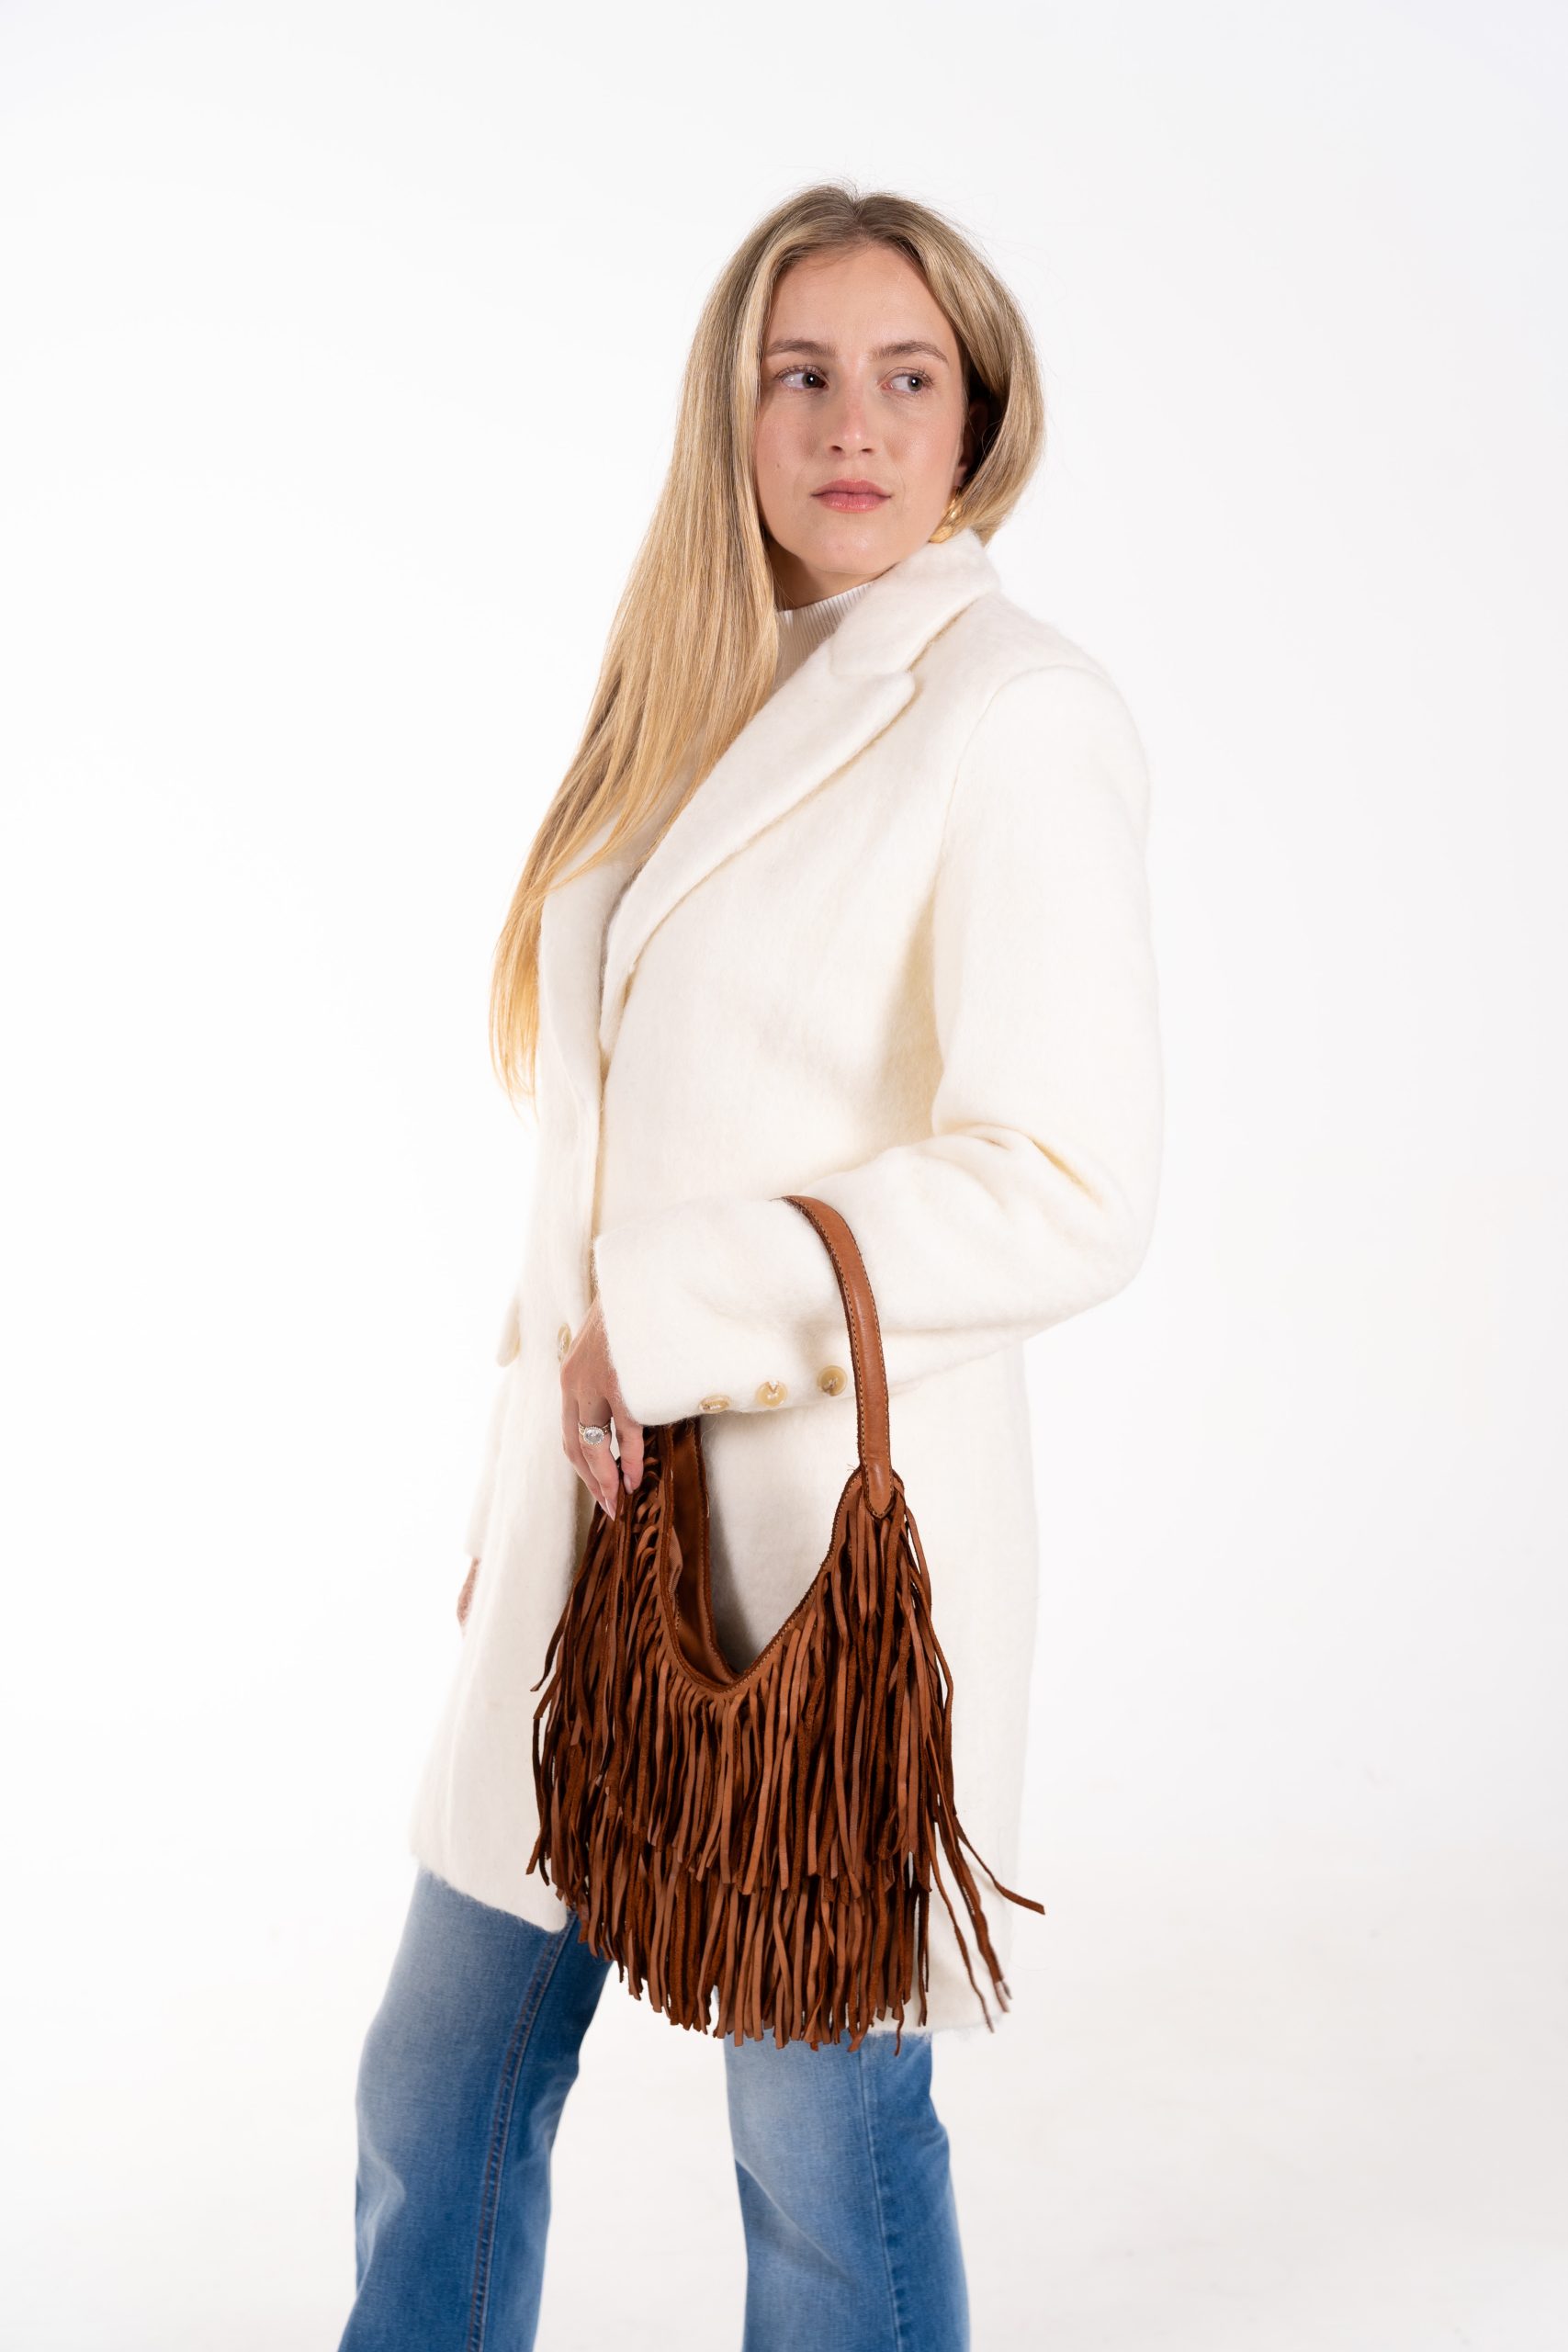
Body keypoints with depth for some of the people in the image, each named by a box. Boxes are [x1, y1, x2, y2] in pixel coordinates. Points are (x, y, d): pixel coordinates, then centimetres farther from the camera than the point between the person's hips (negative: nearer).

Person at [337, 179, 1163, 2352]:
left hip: (828, 1517, -7)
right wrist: (558, 1401, 8)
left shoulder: (1013, 714, -10)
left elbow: (1067, 1191, -18)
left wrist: (668, 1309, -15)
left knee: (823, 2141, 9)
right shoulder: (710, 705, 12)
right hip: (599, 1504, 7)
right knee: (441, 2089, 17)